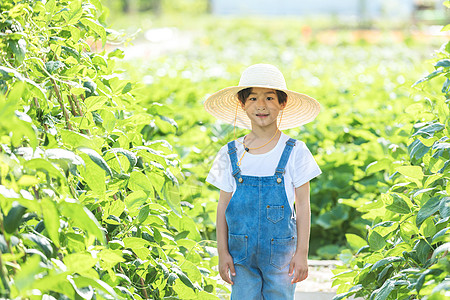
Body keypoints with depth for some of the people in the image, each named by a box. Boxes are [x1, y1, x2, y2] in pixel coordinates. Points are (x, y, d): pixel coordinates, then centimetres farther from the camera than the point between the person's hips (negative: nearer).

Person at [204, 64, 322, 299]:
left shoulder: (295, 152, -2)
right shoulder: (231, 154, 3)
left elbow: (303, 206, -1)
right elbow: (223, 206, 6)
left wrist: (302, 253, -4)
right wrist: (222, 252, 3)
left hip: (281, 252, -1)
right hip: (242, 253, 2)